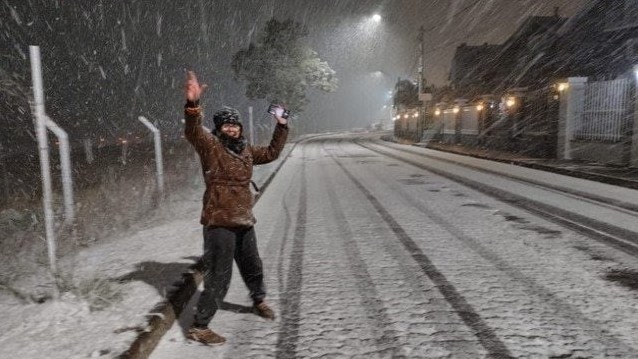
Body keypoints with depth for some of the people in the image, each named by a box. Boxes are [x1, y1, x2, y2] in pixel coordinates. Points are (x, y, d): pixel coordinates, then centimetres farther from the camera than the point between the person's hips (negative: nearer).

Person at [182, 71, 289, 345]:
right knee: (219, 277, -5)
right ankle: (199, 327, 8)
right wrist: (193, 104, -46)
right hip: (219, 222, -7)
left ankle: (259, 301, 50)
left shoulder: (246, 150, 12)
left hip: (244, 221, 7)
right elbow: (193, 131, -29)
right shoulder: (210, 146, -9)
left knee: (252, 267, 24)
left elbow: (271, 153, 27)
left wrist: (281, 127, 22)